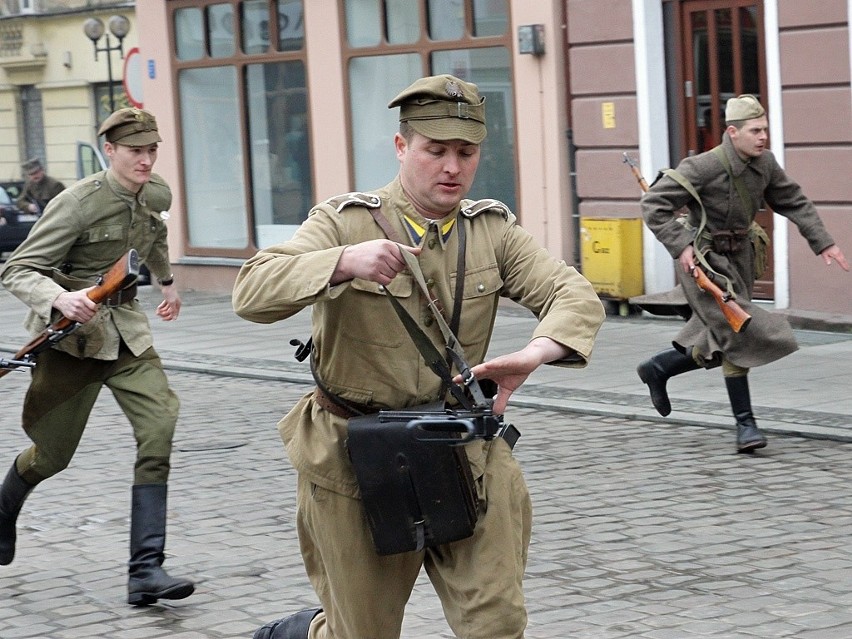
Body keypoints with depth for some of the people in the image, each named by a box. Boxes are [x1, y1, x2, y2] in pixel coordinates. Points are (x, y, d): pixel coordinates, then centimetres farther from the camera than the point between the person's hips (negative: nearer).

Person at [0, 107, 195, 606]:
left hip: (127, 330, 5)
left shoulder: (158, 196, 1)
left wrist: (168, 282, 39)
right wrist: (60, 298, -37)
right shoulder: (79, 203, -18)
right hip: (72, 334, -5)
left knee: (160, 423, -18)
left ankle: (146, 570, -17)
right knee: (51, 453, 7)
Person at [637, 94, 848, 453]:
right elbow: (653, 203, -20)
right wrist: (680, 245, -26)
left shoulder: (765, 163, -2)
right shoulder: (704, 167, -22)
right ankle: (745, 424, -6)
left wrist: (822, 242, 4)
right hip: (703, 261, -7)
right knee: (739, 333, -14)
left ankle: (658, 368, 36)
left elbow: (793, 202, 11)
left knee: (718, 347, 11)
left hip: (738, 257, 7)